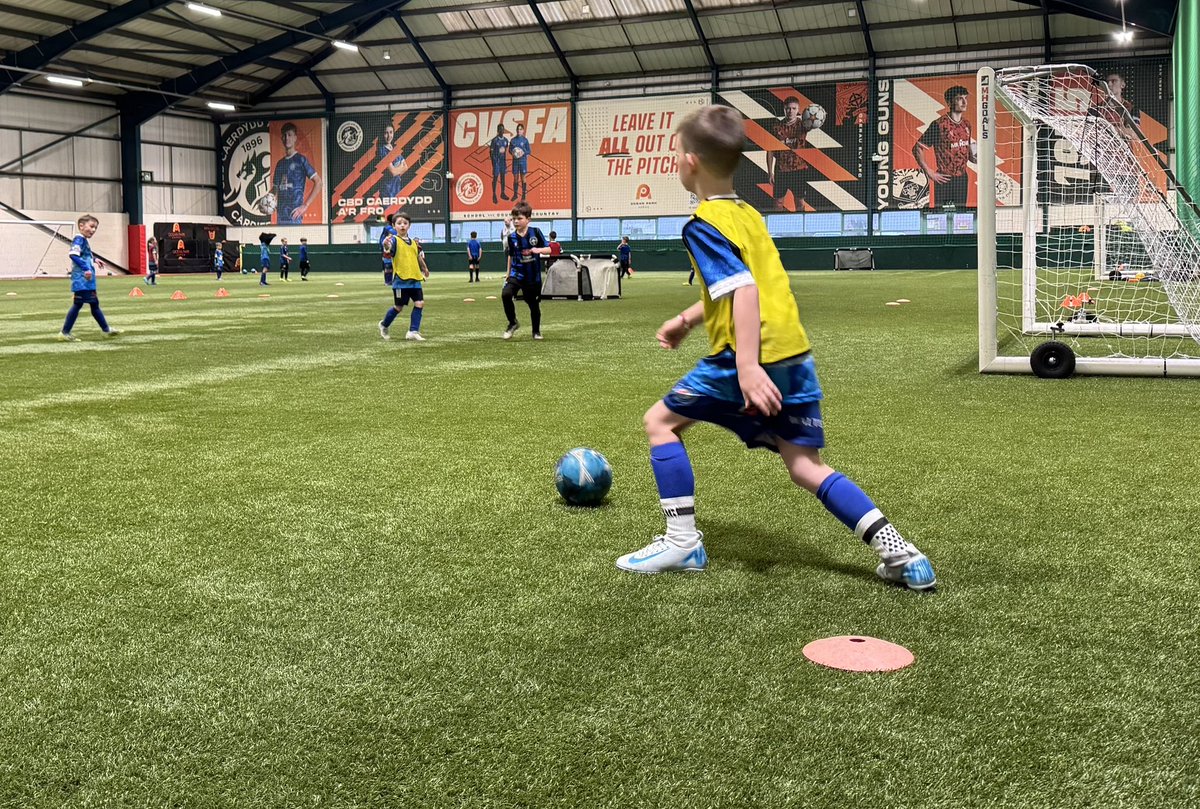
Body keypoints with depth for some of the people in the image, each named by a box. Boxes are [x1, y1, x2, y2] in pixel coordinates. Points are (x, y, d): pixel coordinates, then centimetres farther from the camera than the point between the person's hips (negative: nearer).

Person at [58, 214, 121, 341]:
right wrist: (86, 268, -32)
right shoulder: (79, 239, -12)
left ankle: (106, 330, 23)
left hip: (88, 281, 10)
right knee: (78, 304, -6)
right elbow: (73, 254, -27)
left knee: (94, 304, 15)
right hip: (81, 280, -10)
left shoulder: (85, 241, 15)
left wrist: (94, 259, 35)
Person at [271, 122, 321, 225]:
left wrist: (305, 205, -11)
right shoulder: (280, 163, 19)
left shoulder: (301, 160, 1)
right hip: (280, 215, 6)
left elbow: (318, 182, -6)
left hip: (294, 216, -6)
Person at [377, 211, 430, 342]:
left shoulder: (413, 242, 12)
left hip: (415, 279, 6)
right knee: (399, 307, 3)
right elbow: (388, 248, -31)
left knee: (419, 303, -5)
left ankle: (413, 331, 2)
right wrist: (386, 245, -53)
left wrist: (424, 268, 33)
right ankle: (384, 325, 28)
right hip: (400, 280, -5)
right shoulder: (394, 240, -8)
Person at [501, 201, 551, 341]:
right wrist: (508, 273, 15)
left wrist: (539, 250, -25)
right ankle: (513, 323, -4)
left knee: (534, 304, 10)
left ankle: (536, 331, 31)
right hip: (517, 273, 1)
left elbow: (548, 249, -4)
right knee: (506, 294, -24)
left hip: (533, 276, -1)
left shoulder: (536, 232, -7)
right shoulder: (511, 237, -1)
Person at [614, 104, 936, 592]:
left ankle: (682, 541, 9)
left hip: (750, 359, -8)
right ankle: (900, 554, 1)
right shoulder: (748, 214, 18)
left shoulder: (703, 224, -9)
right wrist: (688, 319, 35)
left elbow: (743, 289, -23)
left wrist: (748, 365, -29)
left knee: (661, 421, 9)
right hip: (796, 354, 8)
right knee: (806, 466, 10)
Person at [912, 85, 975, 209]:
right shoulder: (939, 125, -12)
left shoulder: (967, 124, 9)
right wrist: (930, 173, -14)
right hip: (944, 179, -6)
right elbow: (917, 149, -12)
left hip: (962, 178, 6)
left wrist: (975, 157, -1)